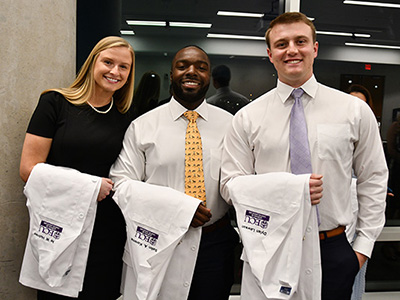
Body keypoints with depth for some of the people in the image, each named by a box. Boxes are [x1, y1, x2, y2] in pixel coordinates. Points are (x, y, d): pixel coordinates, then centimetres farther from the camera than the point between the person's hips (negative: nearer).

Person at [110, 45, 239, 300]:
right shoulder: (142, 126, -2)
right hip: (156, 247, -1)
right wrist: (179, 206, -17)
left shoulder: (229, 124, 3)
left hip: (214, 245, 2)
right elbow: (121, 184, -7)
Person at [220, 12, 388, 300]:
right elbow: (230, 183, -3)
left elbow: (373, 181, 4)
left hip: (334, 251, 1)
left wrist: (363, 245, 0)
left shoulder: (355, 110, 1)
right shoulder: (248, 117, -1)